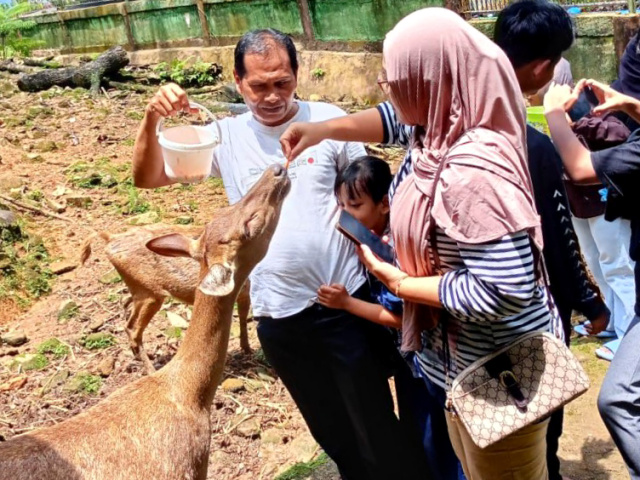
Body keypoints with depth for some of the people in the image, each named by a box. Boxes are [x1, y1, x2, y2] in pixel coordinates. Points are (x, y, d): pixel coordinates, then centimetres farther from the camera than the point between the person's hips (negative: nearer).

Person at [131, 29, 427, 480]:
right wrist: (151, 121, -19)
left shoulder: (329, 120, -6)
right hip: (280, 317, 2)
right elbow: (147, 179, -1)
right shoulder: (226, 137, 0)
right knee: (333, 431, 19)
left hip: (347, 302, -2)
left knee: (377, 428, 9)